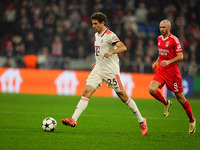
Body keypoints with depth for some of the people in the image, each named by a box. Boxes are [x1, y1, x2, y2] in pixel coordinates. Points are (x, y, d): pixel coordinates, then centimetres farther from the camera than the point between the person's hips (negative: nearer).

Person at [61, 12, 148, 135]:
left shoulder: (110, 35, -12)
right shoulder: (97, 35, 14)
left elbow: (123, 47, -25)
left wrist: (111, 52, -39)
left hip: (111, 71, -7)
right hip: (98, 70, 7)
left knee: (123, 96, 0)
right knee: (87, 92, -9)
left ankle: (141, 120, 15)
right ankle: (73, 119, -17)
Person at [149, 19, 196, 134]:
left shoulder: (174, 39, -11)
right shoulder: (159, 39, 11)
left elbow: (180, 56, -14)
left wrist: (168, 62, -26)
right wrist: (157, 62, 11)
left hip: (172, 72, -6)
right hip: (161, 71, 6)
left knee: (180, 98, 1)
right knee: (152, 89, -18)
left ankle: (192, 120, 20)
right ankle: (166, 104, 11)